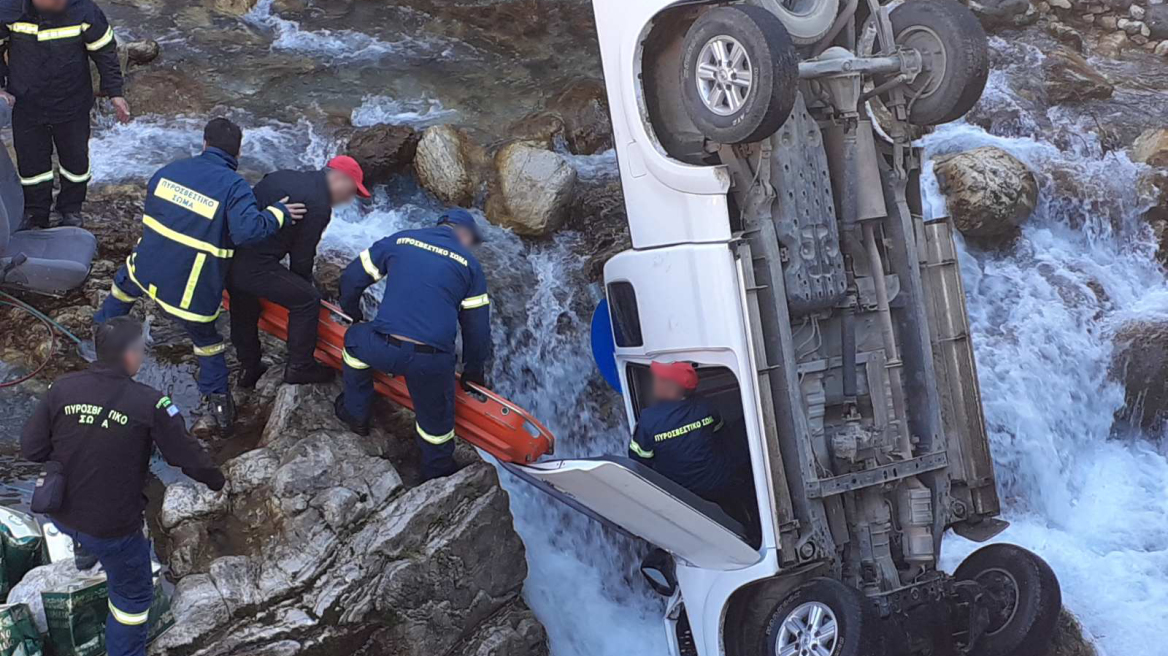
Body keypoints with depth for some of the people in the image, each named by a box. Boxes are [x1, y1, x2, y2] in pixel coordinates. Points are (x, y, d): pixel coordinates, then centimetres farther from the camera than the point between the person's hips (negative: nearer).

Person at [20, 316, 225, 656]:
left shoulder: (61, 388, -11)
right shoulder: (150, 404, -22)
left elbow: (31, 448, -4)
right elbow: (187, 455, -13)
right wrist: (215, 480, 8)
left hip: (60, 514, 5)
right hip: (112, 527, -5)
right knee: (133, 597, 18)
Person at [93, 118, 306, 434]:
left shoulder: (171, 170, 3)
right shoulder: (234, 186, -15)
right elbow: (247, 230, -29)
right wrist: (279, 213, -13)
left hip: (147, 269, 4)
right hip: (190, 290, -4)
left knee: (124, 285, 40)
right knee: (205, 337, 21)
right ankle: (216, 399, 23)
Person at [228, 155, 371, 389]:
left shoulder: (283, 177, 17)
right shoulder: (318, 206, -10)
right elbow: (302, 255, -4)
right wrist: (304, 283, 18)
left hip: (229, 255, 9)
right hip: (254, 266, -9)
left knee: (244, 310, 27)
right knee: (306, 301, 5)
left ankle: (249, 369, 44)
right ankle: (299, 368, 16)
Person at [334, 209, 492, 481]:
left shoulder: (400, 240, 15)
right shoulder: (469, 264, 13)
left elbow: (352, 277, 20)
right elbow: (477, 325, 14)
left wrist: (351, 311, 40)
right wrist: (474, 371, 27)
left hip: (382, 350, 1)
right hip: (433, 363, -1)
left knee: (355, 338, 35)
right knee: (436, 418, 24)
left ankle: (354, 412, 42)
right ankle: (438, 475, 40)